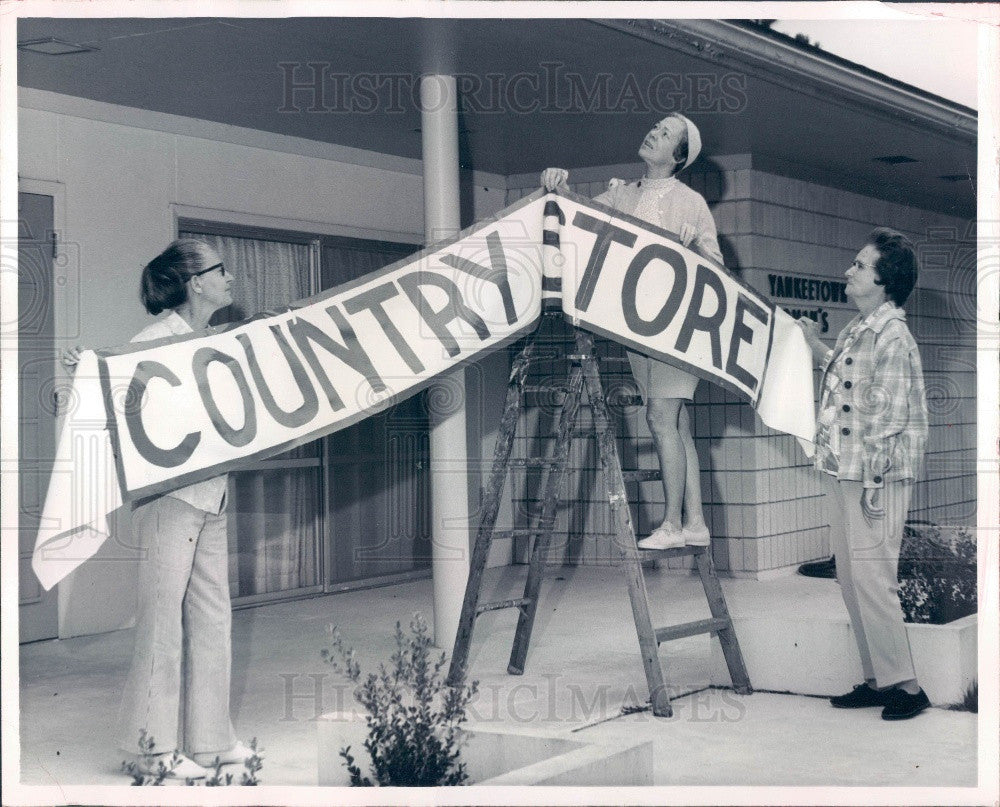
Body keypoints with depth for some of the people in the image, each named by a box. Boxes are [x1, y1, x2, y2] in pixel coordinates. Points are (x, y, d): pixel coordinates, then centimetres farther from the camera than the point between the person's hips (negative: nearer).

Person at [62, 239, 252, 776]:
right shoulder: (155, 341, -11)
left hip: (210, 495, 9)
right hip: (168, 492, -8)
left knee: (212, 614, 11)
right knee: (164, 616, -2)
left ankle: (208, 737, 20)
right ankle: (153, 745, 8)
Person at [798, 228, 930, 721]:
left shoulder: (892, 336, -15)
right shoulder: (858, 328, 13)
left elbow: (888, 416, -18)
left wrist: (874, 484, -19)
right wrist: (817, 349, 28)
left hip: (875, 477, -9)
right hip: (841, 475, 9)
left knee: (871, 578, -7)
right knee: (850, 578, 12)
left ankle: (904, 684, 3)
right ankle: (877, 680, 20)